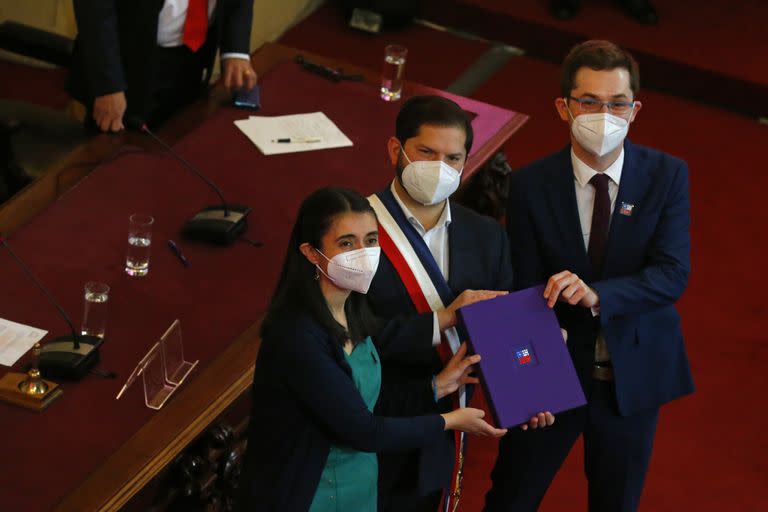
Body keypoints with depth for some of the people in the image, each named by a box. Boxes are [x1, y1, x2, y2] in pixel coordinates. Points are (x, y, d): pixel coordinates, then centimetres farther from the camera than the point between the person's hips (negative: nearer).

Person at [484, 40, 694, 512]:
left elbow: (674, 273, -18)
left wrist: (596, 295, -35)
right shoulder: (531, 185, -11)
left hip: (632, 376, 1)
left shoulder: (667, 176, -10)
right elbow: (526, 290, -9)